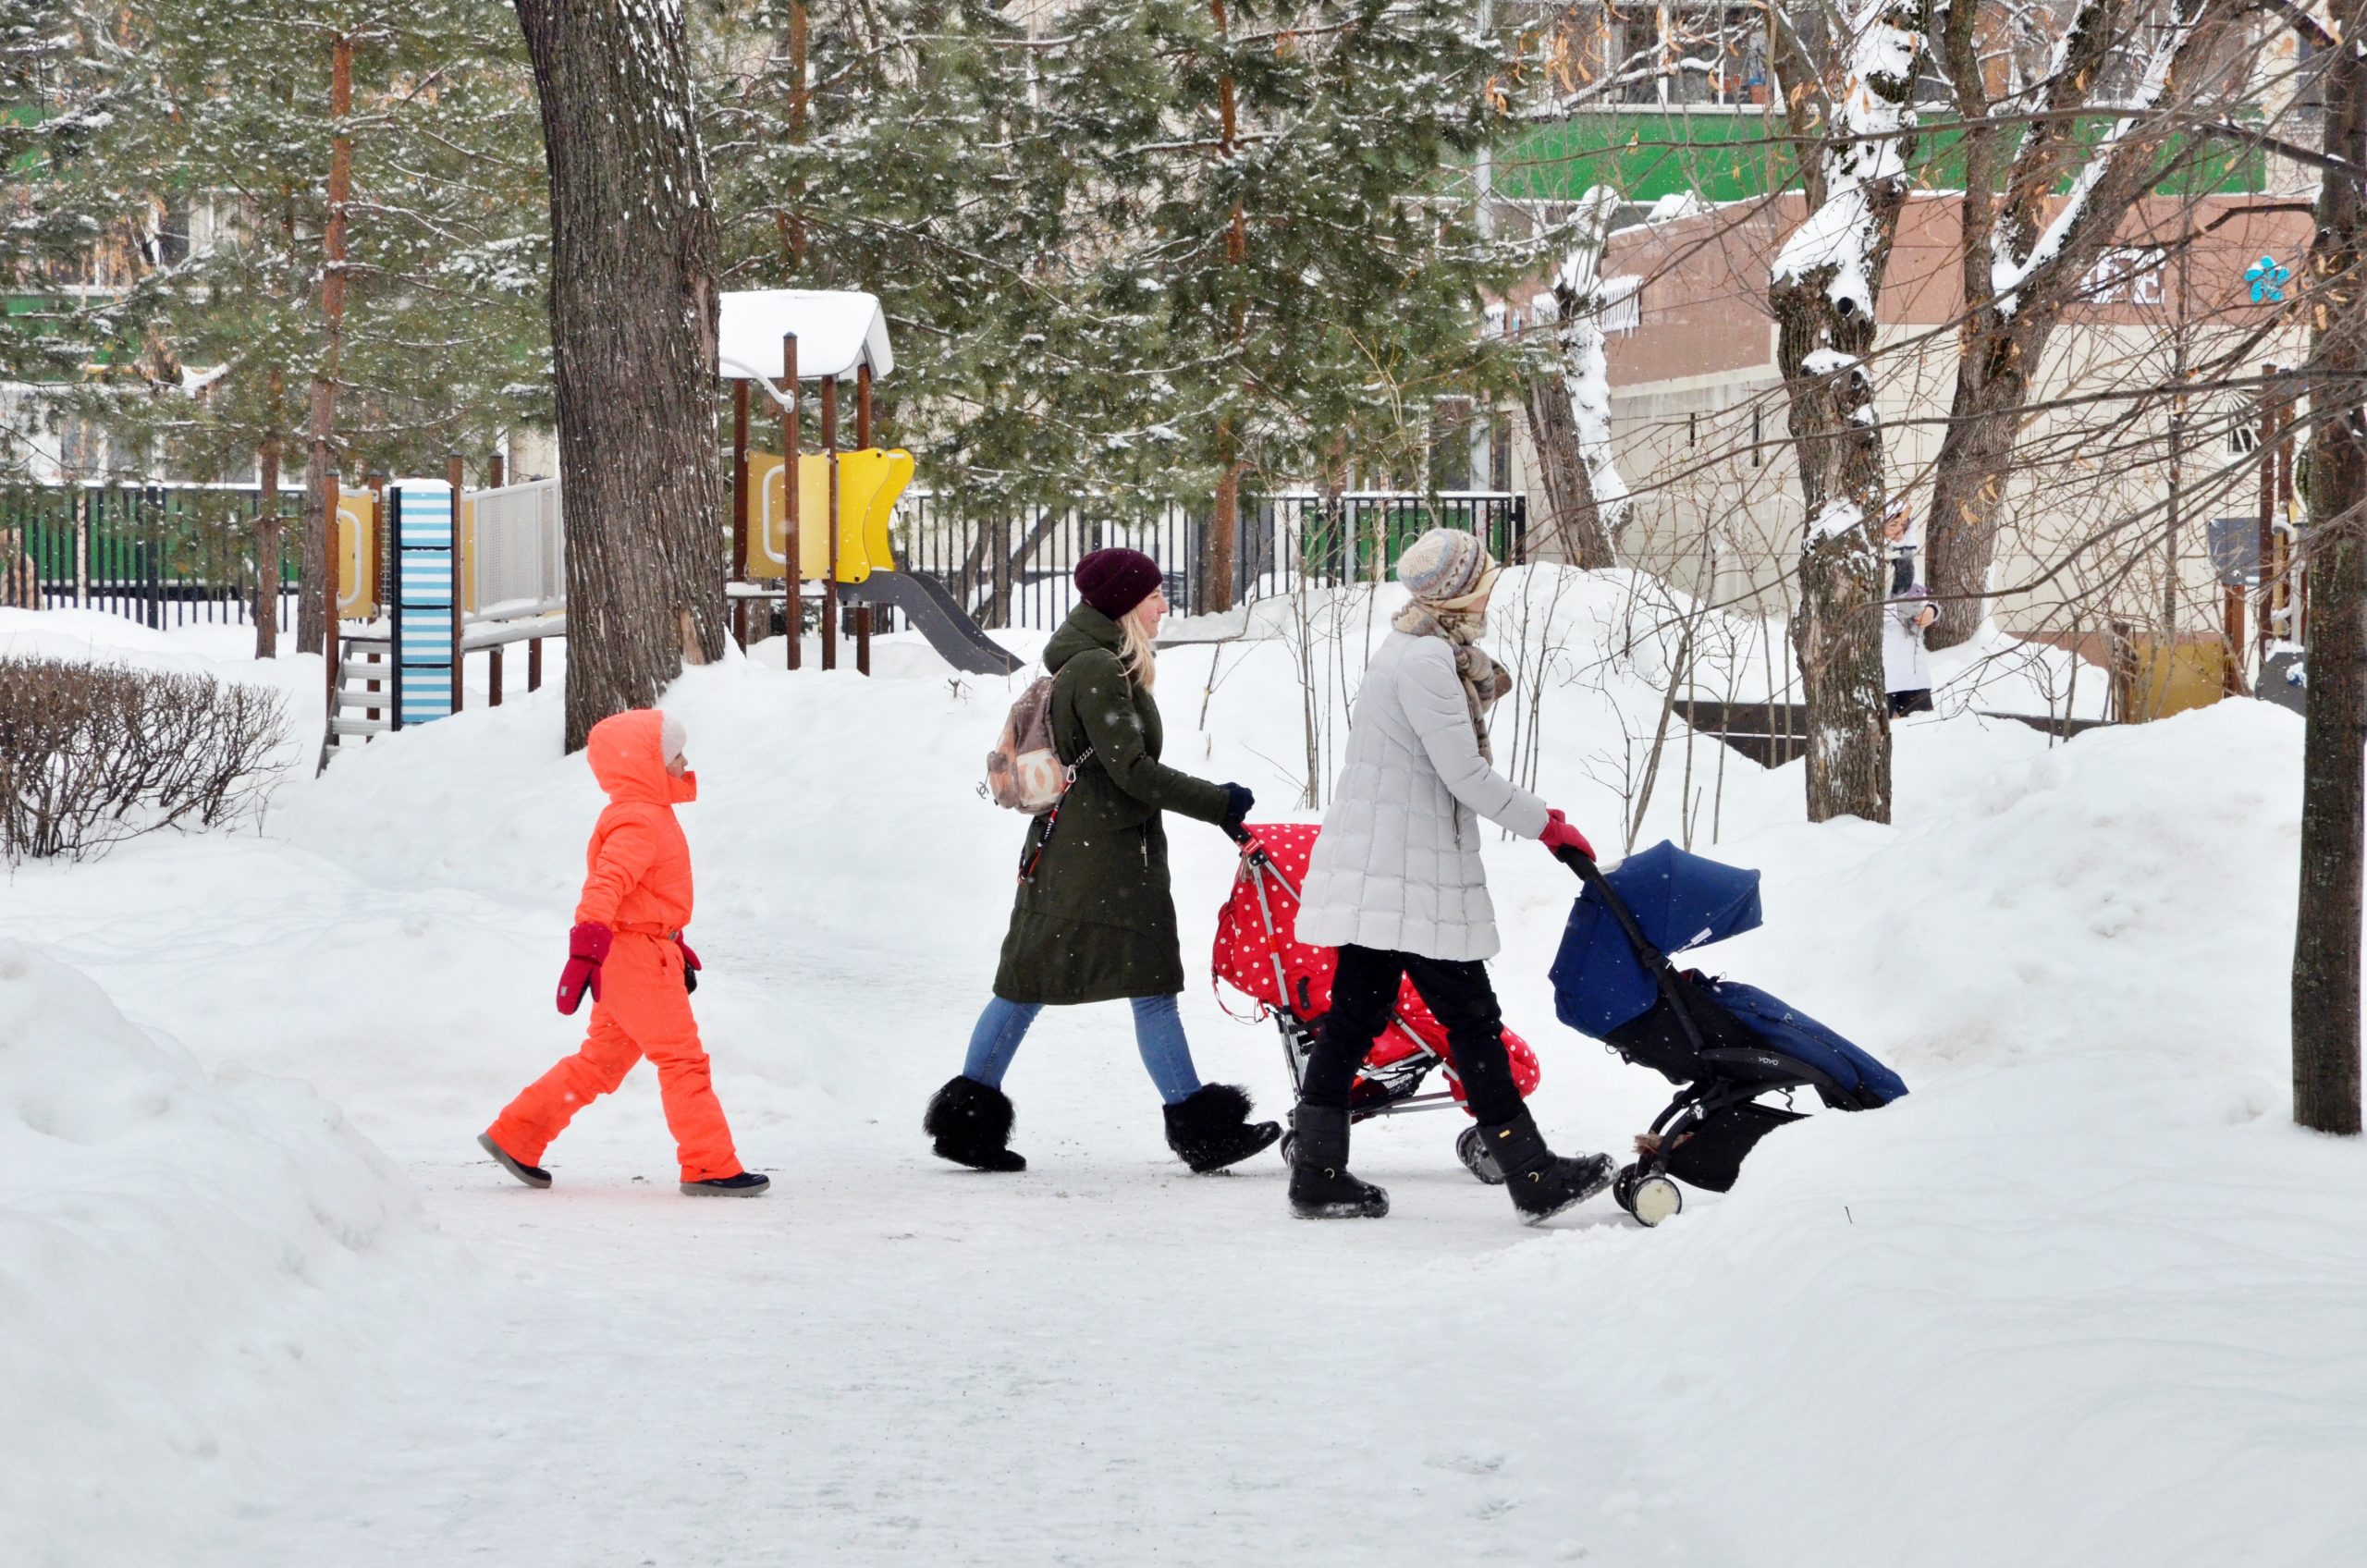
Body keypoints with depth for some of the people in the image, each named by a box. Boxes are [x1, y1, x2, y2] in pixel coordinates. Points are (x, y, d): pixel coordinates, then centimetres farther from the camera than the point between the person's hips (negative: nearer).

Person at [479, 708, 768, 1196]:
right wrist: (586, 949, -38)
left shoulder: (648, 815, 18)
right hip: (635, 956, -11)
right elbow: (607, 884, -29)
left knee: (601, 1061, 15)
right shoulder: (639, 823, -17)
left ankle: (515, 1134, 18)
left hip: (634, 958, 11)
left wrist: (676, 946, 33)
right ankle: (709, 1167, -1)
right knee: (683, 1059, -5)